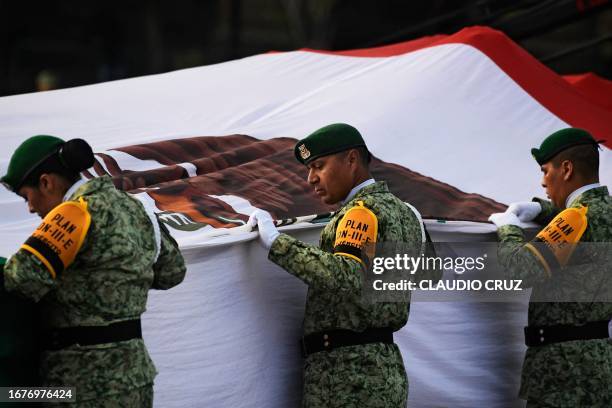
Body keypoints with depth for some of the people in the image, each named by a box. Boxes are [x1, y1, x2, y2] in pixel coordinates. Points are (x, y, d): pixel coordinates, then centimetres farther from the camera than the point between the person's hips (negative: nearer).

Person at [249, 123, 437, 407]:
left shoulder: (364, 211, -10)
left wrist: (276, 243, -25)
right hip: (385, 370, 10)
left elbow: (346, 278, -29)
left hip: (348, 376, -10)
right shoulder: (402, 211, 19)